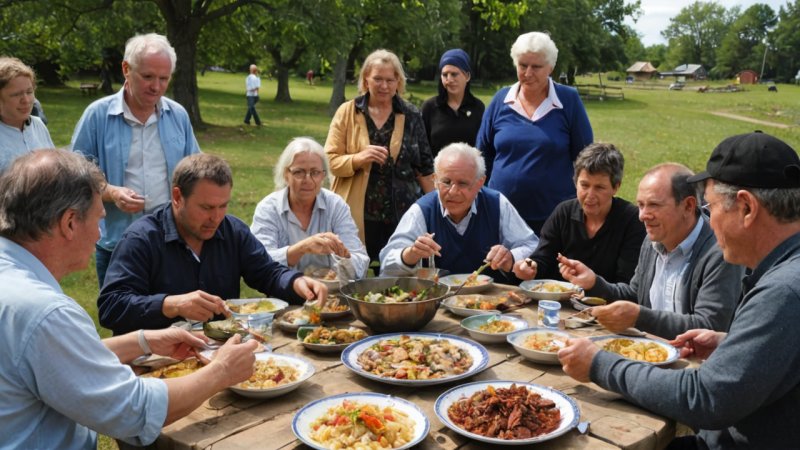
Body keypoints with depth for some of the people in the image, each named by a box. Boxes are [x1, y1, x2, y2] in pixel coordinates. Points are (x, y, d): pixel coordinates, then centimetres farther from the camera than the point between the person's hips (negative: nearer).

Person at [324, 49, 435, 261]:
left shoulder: (411, 115, 8)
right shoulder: (347, 112, 4)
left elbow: (424, 167, 12)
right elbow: (330, 160, 0)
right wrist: (358, 158, -19)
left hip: (403, 215, 1)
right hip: (358, 215, -1)